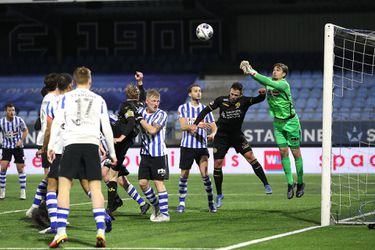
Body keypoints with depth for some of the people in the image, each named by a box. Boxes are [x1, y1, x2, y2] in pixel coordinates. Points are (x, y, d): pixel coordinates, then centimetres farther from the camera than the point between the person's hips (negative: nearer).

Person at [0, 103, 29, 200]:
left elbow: (25, 131, 3)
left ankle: (23, 192, 9)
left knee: (20, 168, 0)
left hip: (18, 147, 0)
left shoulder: (19, 120, -10)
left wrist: (21, 141, -9)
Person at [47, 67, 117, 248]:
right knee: (95, 187, 0)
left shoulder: (66, 97, 11)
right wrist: (112, 152, 18)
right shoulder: (99, 100, 14)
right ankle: (100, 231, -11)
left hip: (72, 144, -1)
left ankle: (61, 231, -11)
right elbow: (106, 128, 12)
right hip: (92, 144, 1)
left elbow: (57, 122, 1)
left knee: (64, 185, 0)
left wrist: (51, 146, 0)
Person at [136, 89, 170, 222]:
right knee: (143, 182, 3)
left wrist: (140, 119, -16)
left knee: (158, 182, -6)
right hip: (145, 153, 5)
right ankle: (156, 205, 25)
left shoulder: (161, 114, -9)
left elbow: (152, 130, -21)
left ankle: (165, 213, -1)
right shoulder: (141, 112, 6)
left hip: (158, 154, -5)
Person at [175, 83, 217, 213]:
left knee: (205, 173, -10)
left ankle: (211, 202, 1)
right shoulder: (183, 108, 2)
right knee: (184, 175, 3)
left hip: (202, 146, 1)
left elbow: (214, 127, 9)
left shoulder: (205, 109, 9)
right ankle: (182, 203, 14)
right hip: (187, 146, -1)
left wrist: (213, 134, -14)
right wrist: (198, 125, -26)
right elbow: (183, 126, -11)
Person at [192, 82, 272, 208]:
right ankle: (219, 195, 13)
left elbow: (259, 99, -25)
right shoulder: (221, 100, -11)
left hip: (237, 135, 0)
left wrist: (262, 94, -48)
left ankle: (266, 185, -6)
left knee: (250, 156, -16)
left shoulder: (244, 101, -12)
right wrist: (196, 123, -12)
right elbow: (206, 110, -4)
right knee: (217, 164, -2)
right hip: (221, 136, 1)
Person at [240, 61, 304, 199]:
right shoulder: (269, 81, 1)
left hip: (291, 122, -5)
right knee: (283, 151, 0)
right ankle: (290, 183, 7)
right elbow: (261, 80, -16)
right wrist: (248, 69, -35)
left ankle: (300, 183, 13)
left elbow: (270, 83, -34)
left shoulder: (284, 84, -18)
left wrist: (254, 73, -41)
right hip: (278, 123, 5)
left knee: (296, 152, 2)